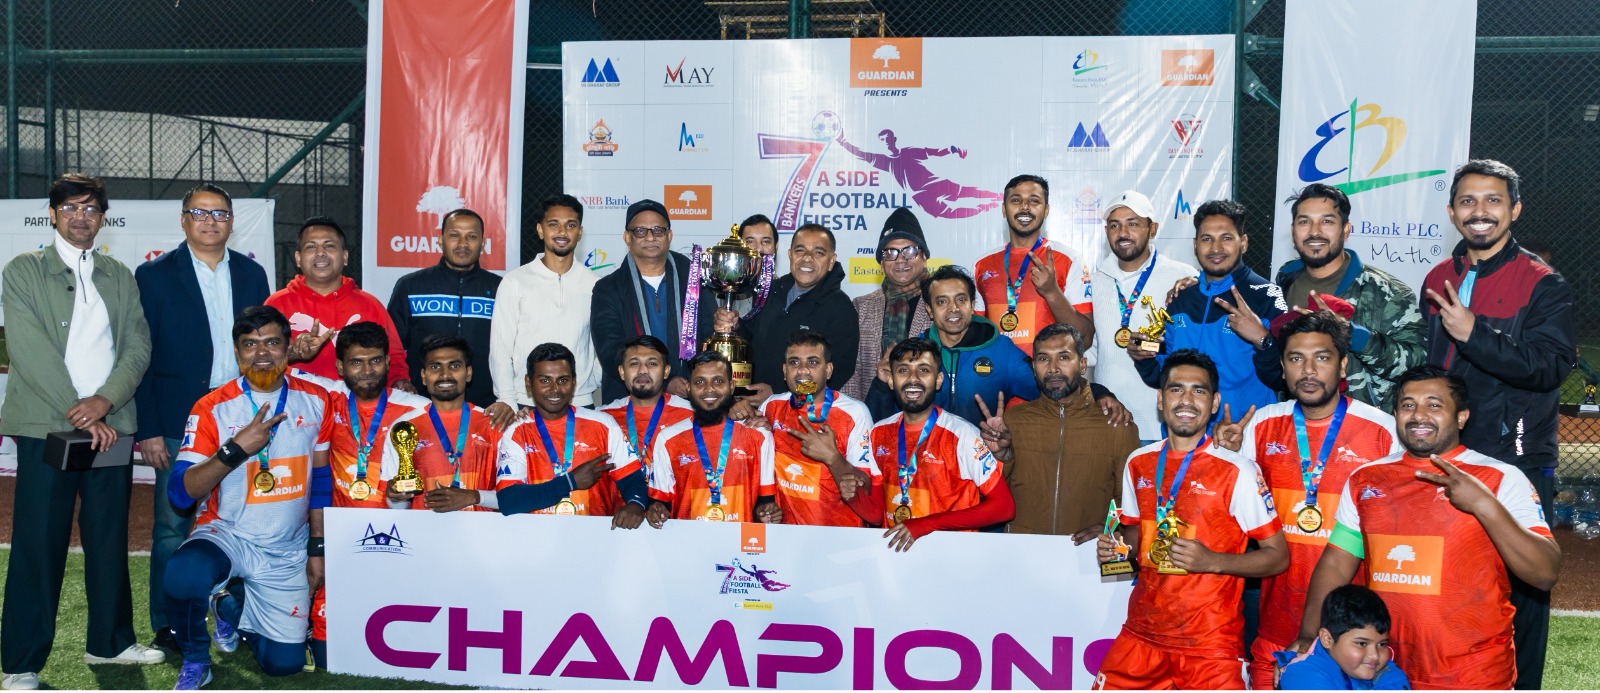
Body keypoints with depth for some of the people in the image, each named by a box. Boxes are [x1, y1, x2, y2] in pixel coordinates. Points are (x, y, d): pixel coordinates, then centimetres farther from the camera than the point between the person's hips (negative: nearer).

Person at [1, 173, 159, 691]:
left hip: (110, 428, 4)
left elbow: (138, 346, 6)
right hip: (47, 427, -4)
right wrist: (78, 415, -12)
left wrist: (106, 400, -11)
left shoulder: (120, 277, 15)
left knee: (109, 542, 10)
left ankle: (110, 641, 23)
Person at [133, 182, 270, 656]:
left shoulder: (251, 274, 10)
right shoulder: (155, 275, 0)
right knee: (173, 528, 3)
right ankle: (168, 626, 14)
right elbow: (140, 357, -3)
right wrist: (148, 431, -9)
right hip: (178, 425, -3)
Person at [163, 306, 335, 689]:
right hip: (225, 534, -2)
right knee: (184, 577, -37)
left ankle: (233, 610, 34)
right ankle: (195, 663, -5)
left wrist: (317, 549, 7)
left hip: (287, 552, 3)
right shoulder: (212, 408, -9)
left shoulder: (315, 401, -1)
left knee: (284, 662, 0)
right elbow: (180, 492, -16)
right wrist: (235, 449, -28)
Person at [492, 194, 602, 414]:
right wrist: (507, 400, -9)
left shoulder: (594, 285, 5)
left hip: (580, 404, 1)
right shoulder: (514, 282, 0)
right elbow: (500, 348, -1)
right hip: (525, 403, -1)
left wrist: (591, 384, 0)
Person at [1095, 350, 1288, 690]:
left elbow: (1278, 557, -6)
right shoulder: (1138, 463, 5)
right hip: (1142, 633, 4)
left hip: (1210, 646, -4)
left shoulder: (1237, 471, -10)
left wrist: (1212, 561, -20)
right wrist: (1117, 546, 0)